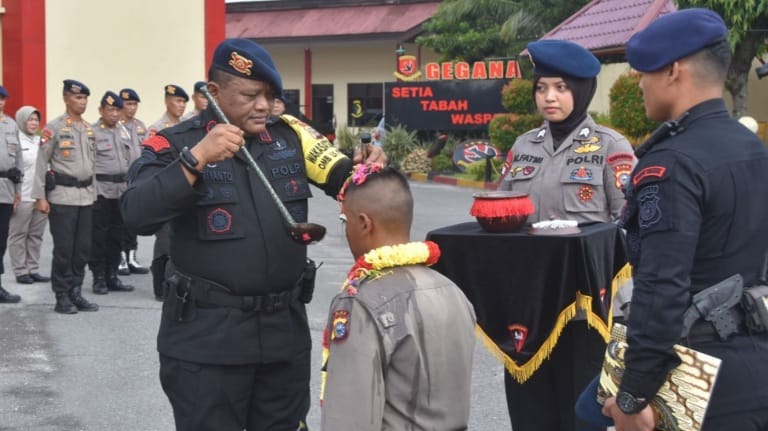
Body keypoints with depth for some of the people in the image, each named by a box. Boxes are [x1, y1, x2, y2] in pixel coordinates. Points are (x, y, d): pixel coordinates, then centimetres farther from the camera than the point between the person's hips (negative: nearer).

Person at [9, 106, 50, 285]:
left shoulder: (41, 141, 14)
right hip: (22, 197, -6)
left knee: (36, 235, 9)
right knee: (19, 235, 3)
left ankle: (33, 269, 16)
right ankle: (20, 272, 7)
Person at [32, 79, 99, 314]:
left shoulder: (89, 129, 13)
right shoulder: (54, 127, -5)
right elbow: (41, 163, -7)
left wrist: (93, 192, 16)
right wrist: (40, 196, -12)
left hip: (86, 196, 6)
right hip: (62, 196, -6)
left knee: (83, 248, 6)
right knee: (63, 248, -2)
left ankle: (76, 293, 16)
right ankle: (62, 297, 7)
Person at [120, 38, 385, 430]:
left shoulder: (290, 136, 5)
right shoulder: (175, 145, -6)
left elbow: (343, 178, 1)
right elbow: (136, 215, -18)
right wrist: (197, 158, -25)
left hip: (285, 329, 4)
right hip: (207, 337, -4)